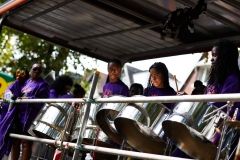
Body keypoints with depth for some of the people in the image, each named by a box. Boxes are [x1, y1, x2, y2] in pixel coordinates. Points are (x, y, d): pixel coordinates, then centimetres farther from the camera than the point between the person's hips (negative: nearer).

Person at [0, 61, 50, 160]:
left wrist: (28, 99, -26)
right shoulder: (27, 82, 18)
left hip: (30, 117, -8)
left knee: (26, 142, -7)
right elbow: (18, 94, 19)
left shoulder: (43, 85, -4)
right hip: (18, 115, 8)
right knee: (14, 141, 9)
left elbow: (42, 101, -14)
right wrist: (17, 81, 4)